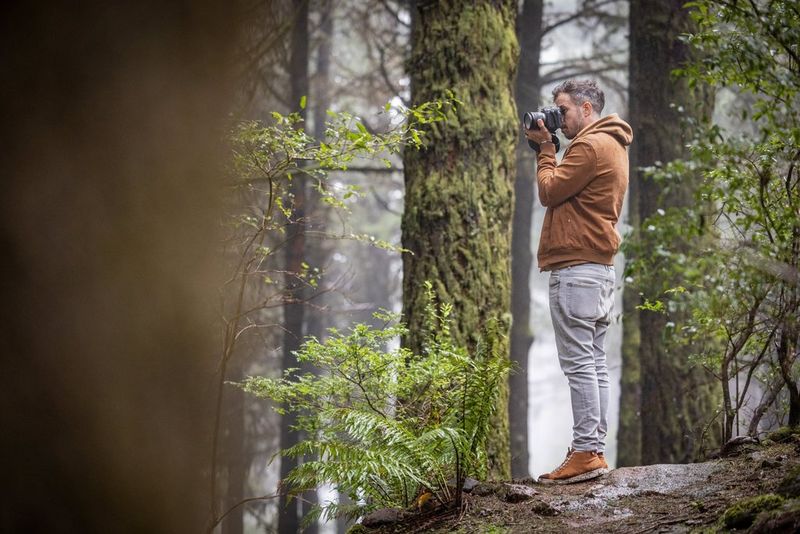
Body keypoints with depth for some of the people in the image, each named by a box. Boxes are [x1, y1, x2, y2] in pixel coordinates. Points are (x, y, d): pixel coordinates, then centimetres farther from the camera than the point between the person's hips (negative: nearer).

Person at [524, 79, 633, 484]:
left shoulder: (590, 146, -12)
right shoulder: (612, 146, 21)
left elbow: (550, 191, -11)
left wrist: (545, 150, 2)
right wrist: (546, 149, 13)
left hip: (576, 268, -11)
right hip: (599, 268, 11)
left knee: (579, 362, -11)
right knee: (594, 362, 9)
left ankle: (585, 453, -13)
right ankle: (594, 450, 11)